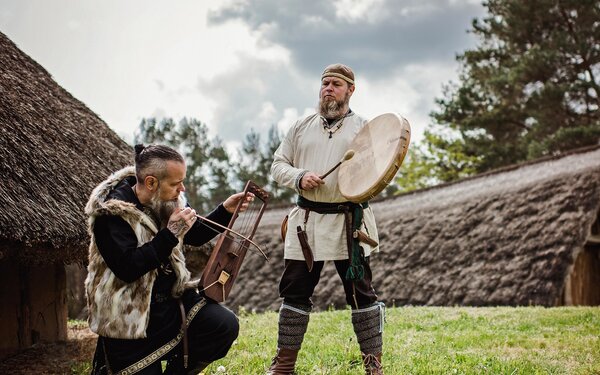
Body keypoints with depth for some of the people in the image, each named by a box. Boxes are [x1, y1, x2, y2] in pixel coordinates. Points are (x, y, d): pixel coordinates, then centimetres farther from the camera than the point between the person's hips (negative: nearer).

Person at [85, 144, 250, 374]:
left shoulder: (169, 200, 2)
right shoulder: (111, 211, -19)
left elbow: (195, 236, 18)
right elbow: (127, 268, -28)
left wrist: (226, 211, 4)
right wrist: (170, 234, -28)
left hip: (170, 299, 6)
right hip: (129, 317, -6)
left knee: (225, 325, -14)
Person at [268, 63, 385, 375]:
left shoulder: (363, 128, 6)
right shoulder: (302, 127, 14)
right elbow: (278, 165, 12)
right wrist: (299, 177, -8)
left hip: (349, 223, -2)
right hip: (307, 221, 3)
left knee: (360, 292, -1)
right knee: (295, 291, 4)